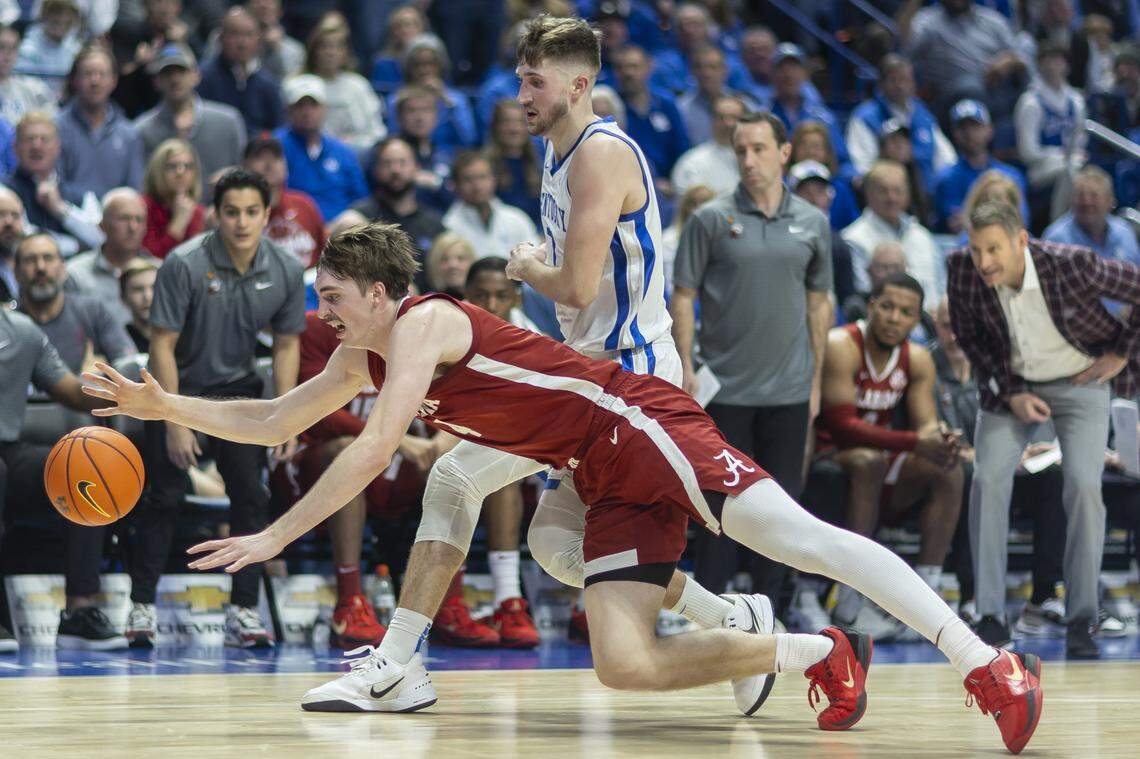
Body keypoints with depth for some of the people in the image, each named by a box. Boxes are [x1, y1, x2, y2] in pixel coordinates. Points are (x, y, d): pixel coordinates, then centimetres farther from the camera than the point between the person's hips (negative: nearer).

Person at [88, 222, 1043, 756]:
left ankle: (986, 663, -29)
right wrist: (159, 403, 16)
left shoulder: (421, 323, -11)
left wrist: (273, 536, -18)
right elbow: (274, 422, 25)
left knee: (796, 534, -24)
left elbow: (373, 451, -21)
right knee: (625, 665, -8)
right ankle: (821, 654, 3)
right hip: (616, 487, 8)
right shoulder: (362, 358, 16)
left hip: (644, 425, -8)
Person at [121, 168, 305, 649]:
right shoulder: (184, 264, -23)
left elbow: (286, 345, 1)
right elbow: (162, 344, -18)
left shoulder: (285, 271, -11)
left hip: (237, 388, 3)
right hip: (177, 387, -3)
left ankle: (243, 610, 0)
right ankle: (142, 606, 3)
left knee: (251, 496, -6)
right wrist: (175, 424, -21)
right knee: (164, 497, -7)